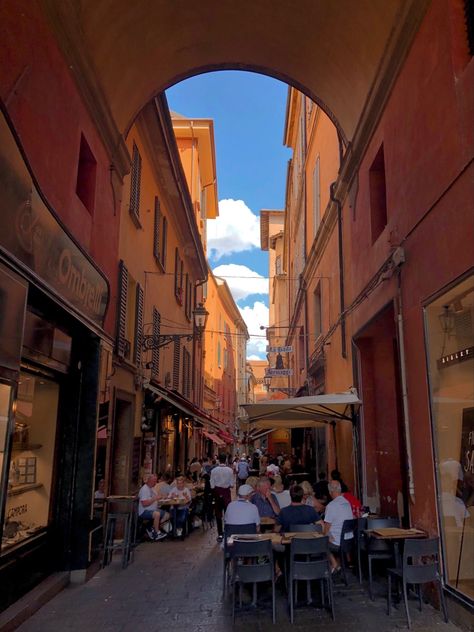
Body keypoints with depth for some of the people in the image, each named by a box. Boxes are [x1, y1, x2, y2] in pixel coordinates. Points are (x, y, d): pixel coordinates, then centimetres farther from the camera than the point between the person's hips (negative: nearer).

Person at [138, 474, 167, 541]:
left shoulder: (151, 488, 15)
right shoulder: (144, 489, -15)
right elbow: (144, 504, -24)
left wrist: (159, 497, 0)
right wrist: (154, 499, -23)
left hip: (153, 510, 10)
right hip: (144, 512, -10)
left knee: (166, 514, -3)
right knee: (157, 514, -35)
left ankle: (151, 529, 0)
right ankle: (157, 534, -19)